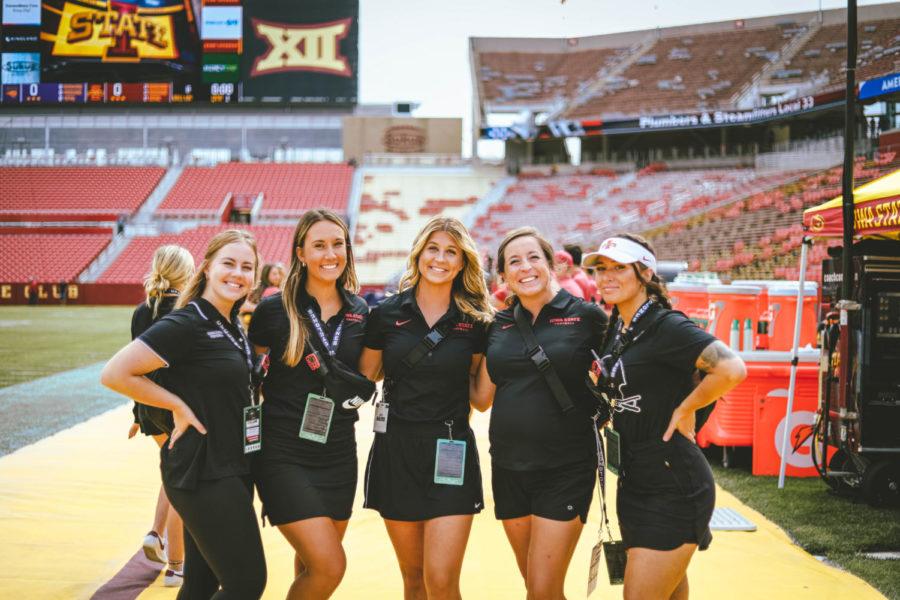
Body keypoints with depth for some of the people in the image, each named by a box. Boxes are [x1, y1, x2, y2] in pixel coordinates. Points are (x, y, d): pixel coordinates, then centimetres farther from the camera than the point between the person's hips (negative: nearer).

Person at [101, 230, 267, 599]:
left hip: (232, 468, 9)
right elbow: (115, 374, -19)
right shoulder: (186, 323, -16)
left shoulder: (232, 325, 11)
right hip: (202, 472, -9)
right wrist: (178, 406, -13)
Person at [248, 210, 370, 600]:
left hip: (338, 455, 4)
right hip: (285, 456, -4)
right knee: (330, 567, -13)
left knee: (313, 568, 14)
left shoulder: (360, 312, 4)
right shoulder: (274, 310, -7)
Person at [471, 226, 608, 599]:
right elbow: (482, 398, 9)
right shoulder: (499, 325, 8)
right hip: (508, 467, 5)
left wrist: (601, 411, -11)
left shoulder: (586, 316, -5)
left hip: (566, 470, -4)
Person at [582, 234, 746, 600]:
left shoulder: (666, 325, -17)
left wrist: (684, 410, -19)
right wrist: (600, 376, 8)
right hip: (635, 482, 9)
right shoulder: (617, 327, 9)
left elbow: (732, 370, -30)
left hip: (673, 485, -9)